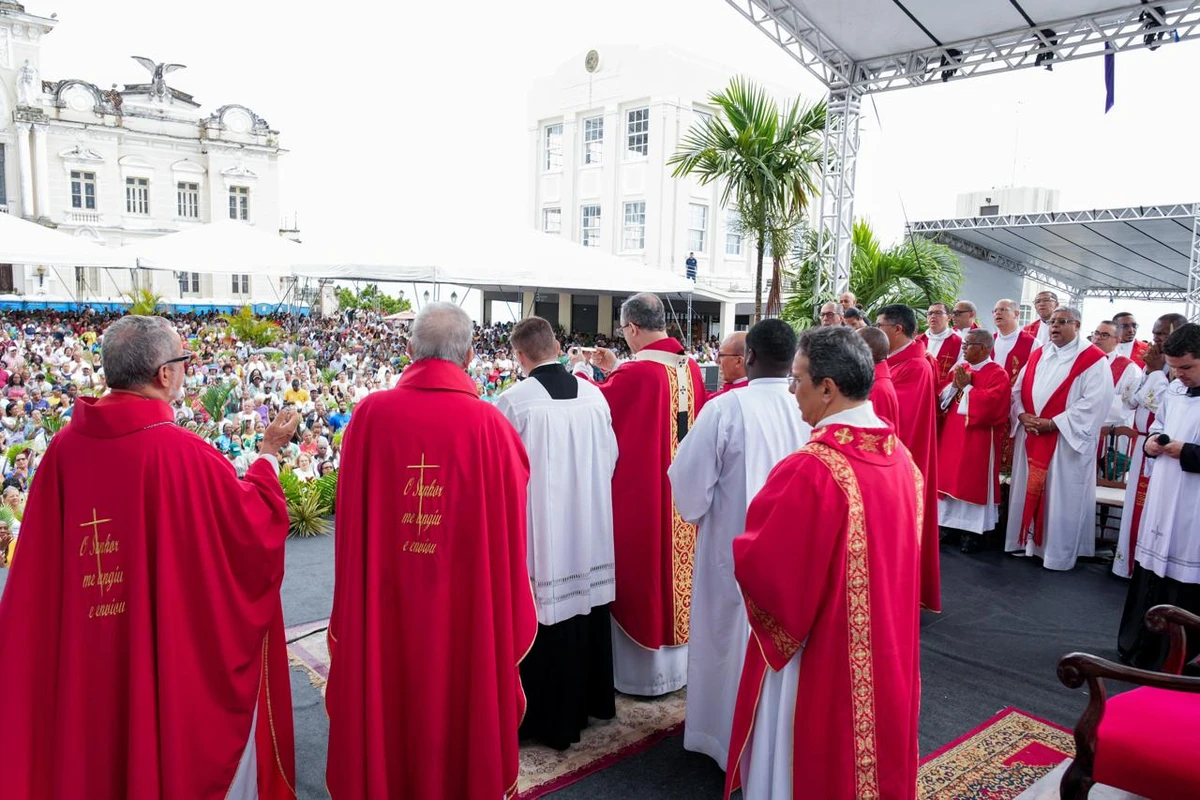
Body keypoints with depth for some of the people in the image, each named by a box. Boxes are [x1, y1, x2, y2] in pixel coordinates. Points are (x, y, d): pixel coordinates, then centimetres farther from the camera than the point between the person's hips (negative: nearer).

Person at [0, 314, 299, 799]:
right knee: (187, 757, 16)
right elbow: (256, 524, -11)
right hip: (182, 649, -5)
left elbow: (41, 566, 3)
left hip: (88, 659, 6)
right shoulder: (183, 453, -22)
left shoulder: (64, 447, -6)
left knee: (98, 759, 24)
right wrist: (270, 453, 2)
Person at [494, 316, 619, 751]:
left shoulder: (513, 402, -16)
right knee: (588, 611, 18)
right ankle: (591, 699, 35)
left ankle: (550, 717, 19)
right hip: (590, 528, 5)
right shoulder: (593, 393, -2)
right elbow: (610, 457, 6)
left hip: (540, 531, -5)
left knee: (545, 620, 7)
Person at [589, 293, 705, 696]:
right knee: (677, 561, 17)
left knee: (645, 567, 5)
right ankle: (678, 660, 31)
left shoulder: (637, 373, -20)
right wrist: (616, 370, 19)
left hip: (643, 491, -7)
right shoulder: (690, 368, 3)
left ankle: (645, 669, 18)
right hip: (683, 490, 7)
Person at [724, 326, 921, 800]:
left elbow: (766, 568, -23)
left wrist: (742, 549, -2)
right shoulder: (900, 456, -4)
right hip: (886, 656, 7)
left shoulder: (811, 470, -28)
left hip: (820, 658, -7)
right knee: (875, 748, 25)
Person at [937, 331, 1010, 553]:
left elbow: (991, 404, -23)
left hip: (978, 440, -7)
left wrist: (966, 387, -15)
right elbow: (942, 398, 11)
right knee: (951, 479, 9)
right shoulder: (960, 369, 12)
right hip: (952, 435, 7)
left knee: (973, 482, -2)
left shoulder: (997, 374, -10)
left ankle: (972, 531, 7)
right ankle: (950, 524, 18)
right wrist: (954, 386, -8)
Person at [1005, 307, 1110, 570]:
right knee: (1027, 489, 11)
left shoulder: (1093, 359, -6)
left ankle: (1058, 552, 11)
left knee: (1061, 496, 0)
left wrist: (1053, 423, -18)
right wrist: (1023, 415, -7)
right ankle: (1026, 541, 23)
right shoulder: (1038, 355, 12)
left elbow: (1095, 401, -15)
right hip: (1030, 436, 6)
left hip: (1066, 441, -6)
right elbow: (1018, 390, 14)